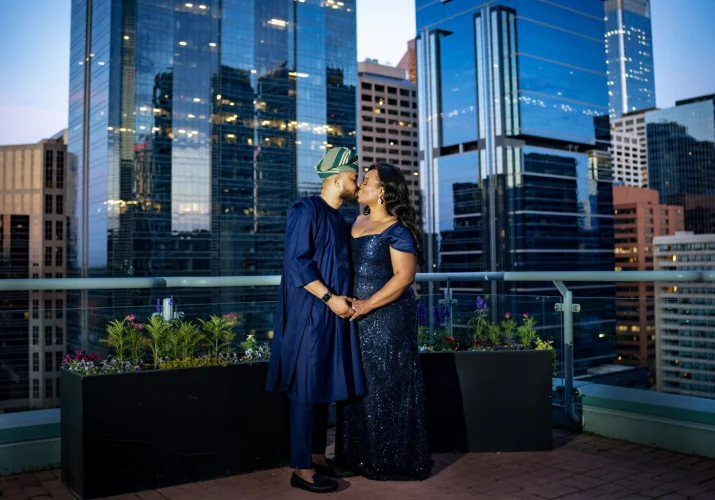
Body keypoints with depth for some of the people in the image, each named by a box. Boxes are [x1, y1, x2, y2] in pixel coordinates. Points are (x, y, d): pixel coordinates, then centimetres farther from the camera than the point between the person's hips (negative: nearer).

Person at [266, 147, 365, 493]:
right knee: (306, 390, -3)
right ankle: (302, 470, 5)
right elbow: (296, 262, -18)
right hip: (308, 314, -9)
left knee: (325, 388, 13)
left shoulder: (339, 221, 16)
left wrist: (346, 300, 11)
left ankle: (317, 457, 25)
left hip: (333, 316, 9)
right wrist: (330, 298, -18)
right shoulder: (306, 211, -11)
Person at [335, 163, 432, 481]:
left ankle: (395, 461, 15)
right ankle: (363, 455, 26)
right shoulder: (359, 222, 13)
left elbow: (404, 276, -17)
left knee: (387, 386, 0)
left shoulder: (397, 231, -11)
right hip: (358, 318, 8)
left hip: (388, 317, -8)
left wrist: (368, 304, -22)